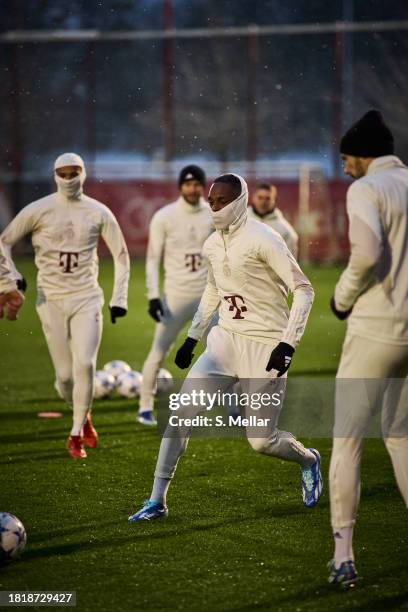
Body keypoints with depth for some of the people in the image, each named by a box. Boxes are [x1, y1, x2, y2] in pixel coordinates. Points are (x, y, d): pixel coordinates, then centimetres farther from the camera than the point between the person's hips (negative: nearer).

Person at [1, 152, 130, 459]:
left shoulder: (98, 212, 1)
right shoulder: (38, 210, -2)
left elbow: (121, 254, 10)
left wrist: (119, 298, 4)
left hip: (87, 298, 0)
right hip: (51, 299, 0)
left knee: (85, 364, -14)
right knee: (65, 374, 0)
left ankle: (76, 434, 0)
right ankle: (84, 416, 30)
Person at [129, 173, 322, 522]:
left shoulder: (262, 241, -15)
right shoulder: (212, 245, 7)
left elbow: (303, 290, -13)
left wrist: (287, 344, -20)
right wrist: (193, 337, 19)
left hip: (265, 346, -6)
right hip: (227, 340, 6)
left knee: (262, 441, -3)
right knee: (181, 411, -8)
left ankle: (308, 461, 32)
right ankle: (157, 501, -1)